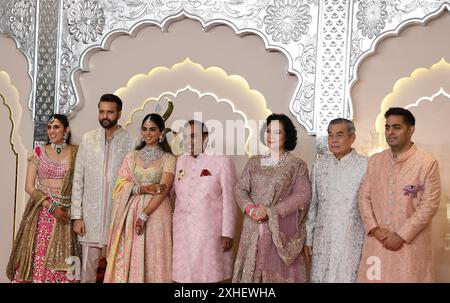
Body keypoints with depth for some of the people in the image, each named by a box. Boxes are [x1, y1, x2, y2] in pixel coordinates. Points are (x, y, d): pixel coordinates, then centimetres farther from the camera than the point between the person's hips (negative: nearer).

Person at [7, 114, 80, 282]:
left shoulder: (76, 152, 4)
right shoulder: (39, 152, 4)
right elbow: (29, 186, 0)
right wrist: (51, 206, -10)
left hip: (66, 211, 0)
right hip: (41, 210, 0)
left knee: (60, 260, -2)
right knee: (38, 256, -3)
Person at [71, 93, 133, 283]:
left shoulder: (129, 141, -3)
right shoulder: (88, 139, 6)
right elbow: (78, 179, 6)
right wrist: (77, 216, 1)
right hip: (91, 215, 2)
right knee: (88, 269, 7)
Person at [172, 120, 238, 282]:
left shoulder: (222, 161, -7)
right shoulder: (181, 161, 10)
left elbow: (229, 200, -7)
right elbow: (174, 193, 14)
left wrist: (228, 232, -9)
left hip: (209, 231, -4)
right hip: (182, 231, 5)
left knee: (208, 274, 1)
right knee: (185, 273, 8)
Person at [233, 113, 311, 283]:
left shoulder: (297, 165, 0)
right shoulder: (254, 163, 11)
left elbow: (303, 195, -10)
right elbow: (240, 189, 7)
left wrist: (271, 211, -16)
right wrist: (251, 209, -13)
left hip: (281, 230, -3)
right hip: (254, 230, 3)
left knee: (278, 271, 0)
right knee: (251, 270, 7)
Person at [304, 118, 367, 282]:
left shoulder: (364, 166, -8)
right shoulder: (320, 164, 4)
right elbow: (312, 203, 9)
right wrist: (308, 238, 9)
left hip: (352, 241, -3)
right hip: (322, 240, 3)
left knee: (348, 277, 4)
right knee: (319, 278, 9)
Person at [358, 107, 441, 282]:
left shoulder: (427, 163, -8)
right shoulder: (375, 161, 7)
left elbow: (429, 205, -10)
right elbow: (364, 197, 7)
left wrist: (402, 235, -12)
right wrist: (374, 229, -6)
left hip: (411, 244, -4)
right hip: (376, 242, 4)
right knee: (374, 277, 9)